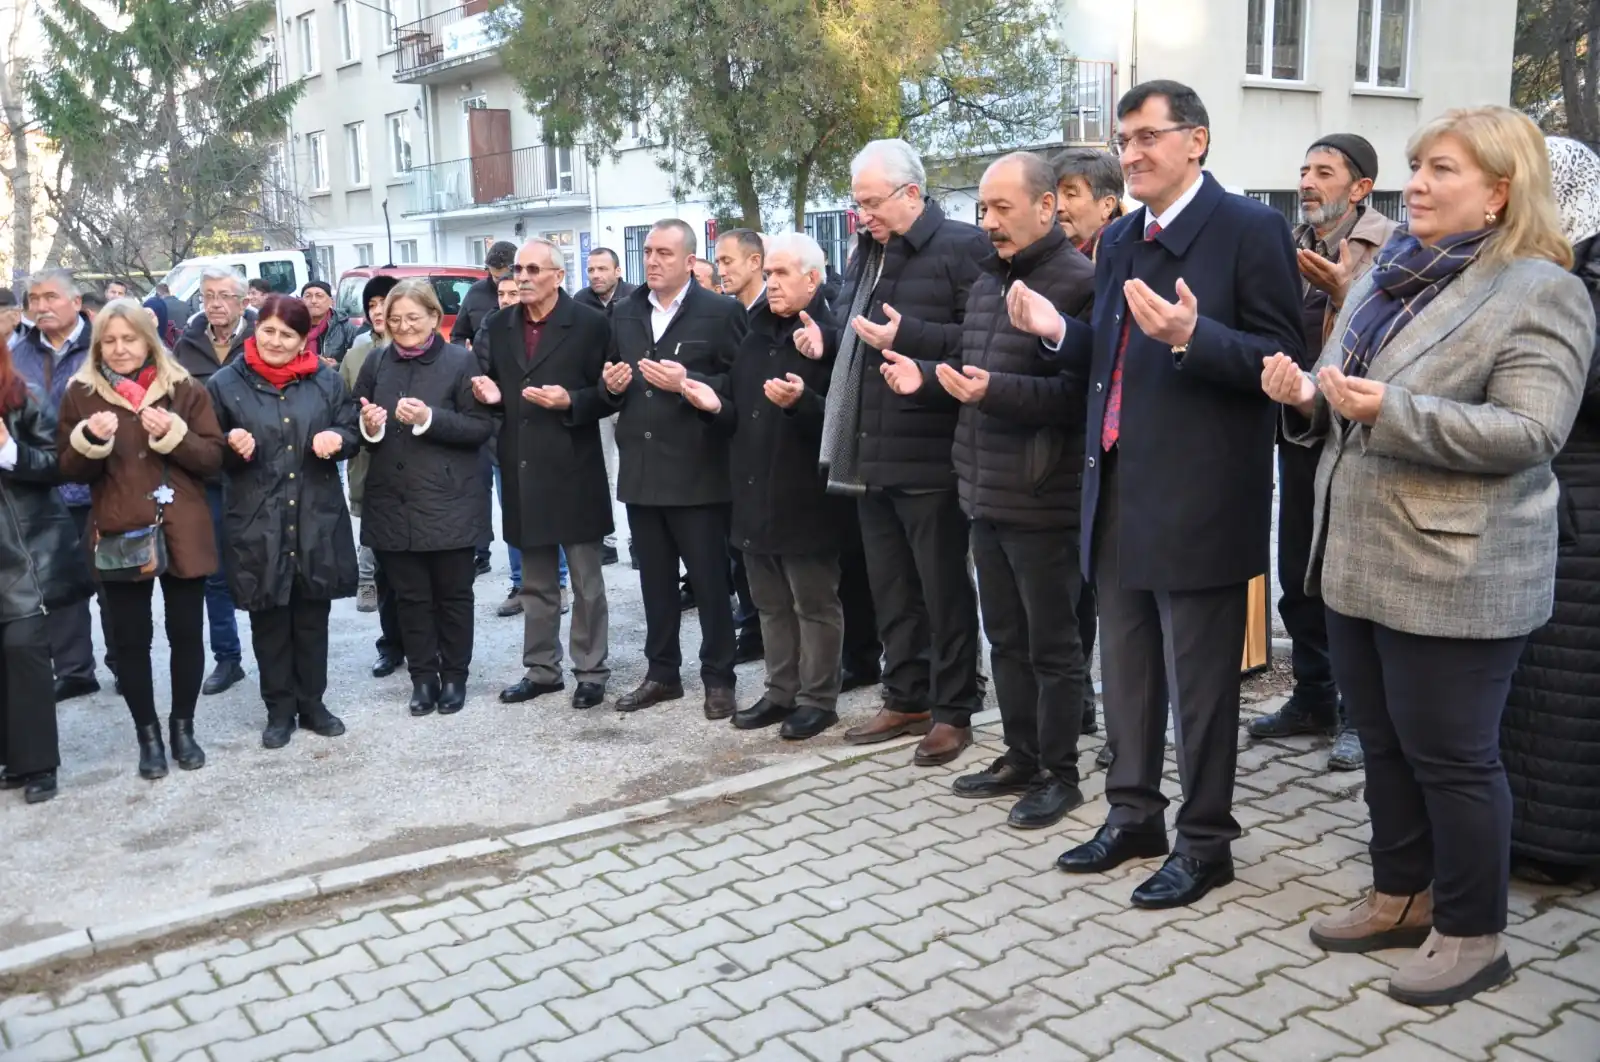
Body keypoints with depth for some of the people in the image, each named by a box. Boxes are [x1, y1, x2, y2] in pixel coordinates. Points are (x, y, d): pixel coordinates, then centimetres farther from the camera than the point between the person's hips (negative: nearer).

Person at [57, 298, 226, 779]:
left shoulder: (184, 389, 3)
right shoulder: (81, 394, 5)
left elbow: (213, 458, 0)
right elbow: (70, 470, 4)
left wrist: (173, 434, -17)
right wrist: (91, 439, -16)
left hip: (181, 534, 0)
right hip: (119, 536, 0)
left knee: (185, 632, 7)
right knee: (131, 639, 6)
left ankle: (182, 726, 24)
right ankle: (148, 733, 20)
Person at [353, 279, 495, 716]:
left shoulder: (460, 361, -6)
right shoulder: (376, 362, 7)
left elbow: (481, 427, -9)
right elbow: (356, 425, 13)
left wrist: (429, 418, -21)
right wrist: (368, 427, -10)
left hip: (447, 501, -3)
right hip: (393, 502, 4)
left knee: (453, 594, 8)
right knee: (410, 596, 10)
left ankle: (454, 676, 22)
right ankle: (422, 677, 21)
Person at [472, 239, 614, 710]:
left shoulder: (590, 324, -5)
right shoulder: (498, 325, 9)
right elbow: (490, 388, 15)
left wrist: (570, 402, -20)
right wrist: (490, 394, -7)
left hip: (574, 471, -5)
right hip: (523, 473, 5)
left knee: (585, 581, 5)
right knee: (535, 582, 15)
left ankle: (591, 671, 16)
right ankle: (541, 669, 25)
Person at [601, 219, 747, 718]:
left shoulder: (722, 311, -5)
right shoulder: (623, 313, 12)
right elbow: (610, 385, 18)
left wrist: (687, 384, -20)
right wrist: (612, 385, -4)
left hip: (697, 470, -5)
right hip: (640, 470, 6)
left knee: (710, 580, 3)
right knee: (655, 580, 14)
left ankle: (718, 679, 15)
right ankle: (662, 673, 26)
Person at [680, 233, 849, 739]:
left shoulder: (831, 337, -9)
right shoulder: (755, 337, 14)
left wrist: (801, 402, -32)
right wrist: (716, 406, -3)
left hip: (805, 497, -8)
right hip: (756, 495, 8)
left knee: (815, 604, 4)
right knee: (772, 605, 15)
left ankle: (818, 699, 14)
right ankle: (781, 692, 26)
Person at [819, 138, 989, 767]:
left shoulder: (963, 248, -9)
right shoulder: (867, 252, 15)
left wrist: (909, 337, -22)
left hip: (929, 456, -8)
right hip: (871, 454, 8)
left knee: (944, 590, 4)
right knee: (890, 589, 15)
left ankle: (953, 712, 16)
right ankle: (905, 700, 28)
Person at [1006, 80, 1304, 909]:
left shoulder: (1250, 230, -8)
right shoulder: (1118, 240, 14)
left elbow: (1281, 359, -14)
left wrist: (1192, 336, -28)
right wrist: (1061, 333, 0)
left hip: (1197, 499, -7)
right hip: (1118, 493, 8)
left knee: (1198, 684, 4)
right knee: (1126, 672, 18)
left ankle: (1205, 841, 21)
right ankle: (1133, 814, 34)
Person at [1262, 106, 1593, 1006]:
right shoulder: (1391, 274, 13)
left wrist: (1392, 411, -28)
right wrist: (1309, 397, -4)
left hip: (1456, 573, -8)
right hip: (1359, 554, 8)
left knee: (1449, 755, 2)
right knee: (1384, 743, 16)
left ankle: (1472, 934, 20)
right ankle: (1402, 896, 32)